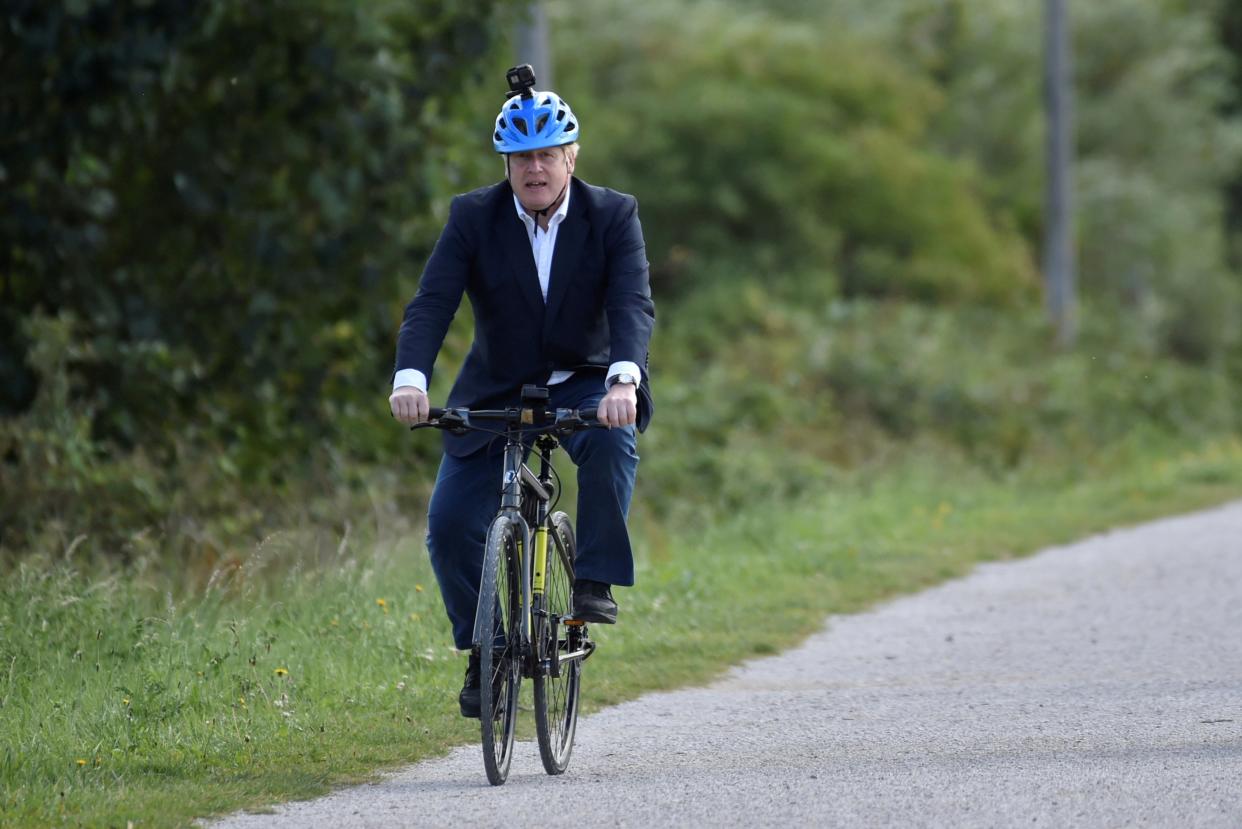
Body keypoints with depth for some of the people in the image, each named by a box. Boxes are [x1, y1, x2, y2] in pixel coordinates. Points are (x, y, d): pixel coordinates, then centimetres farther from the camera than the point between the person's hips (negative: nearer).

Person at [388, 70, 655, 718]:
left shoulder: (613, 216, -12)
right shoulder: (472, 217, -11)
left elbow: (634, 304, -25)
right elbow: (431, 304, -20)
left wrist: (623, 380, -44)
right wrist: (410, 378, -39)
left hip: (585, 387, -1)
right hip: (495, 392, 1)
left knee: (612, 441, -36)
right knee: (450, 526, -11)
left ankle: (596, 581, -21)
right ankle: (486, 653, 9)